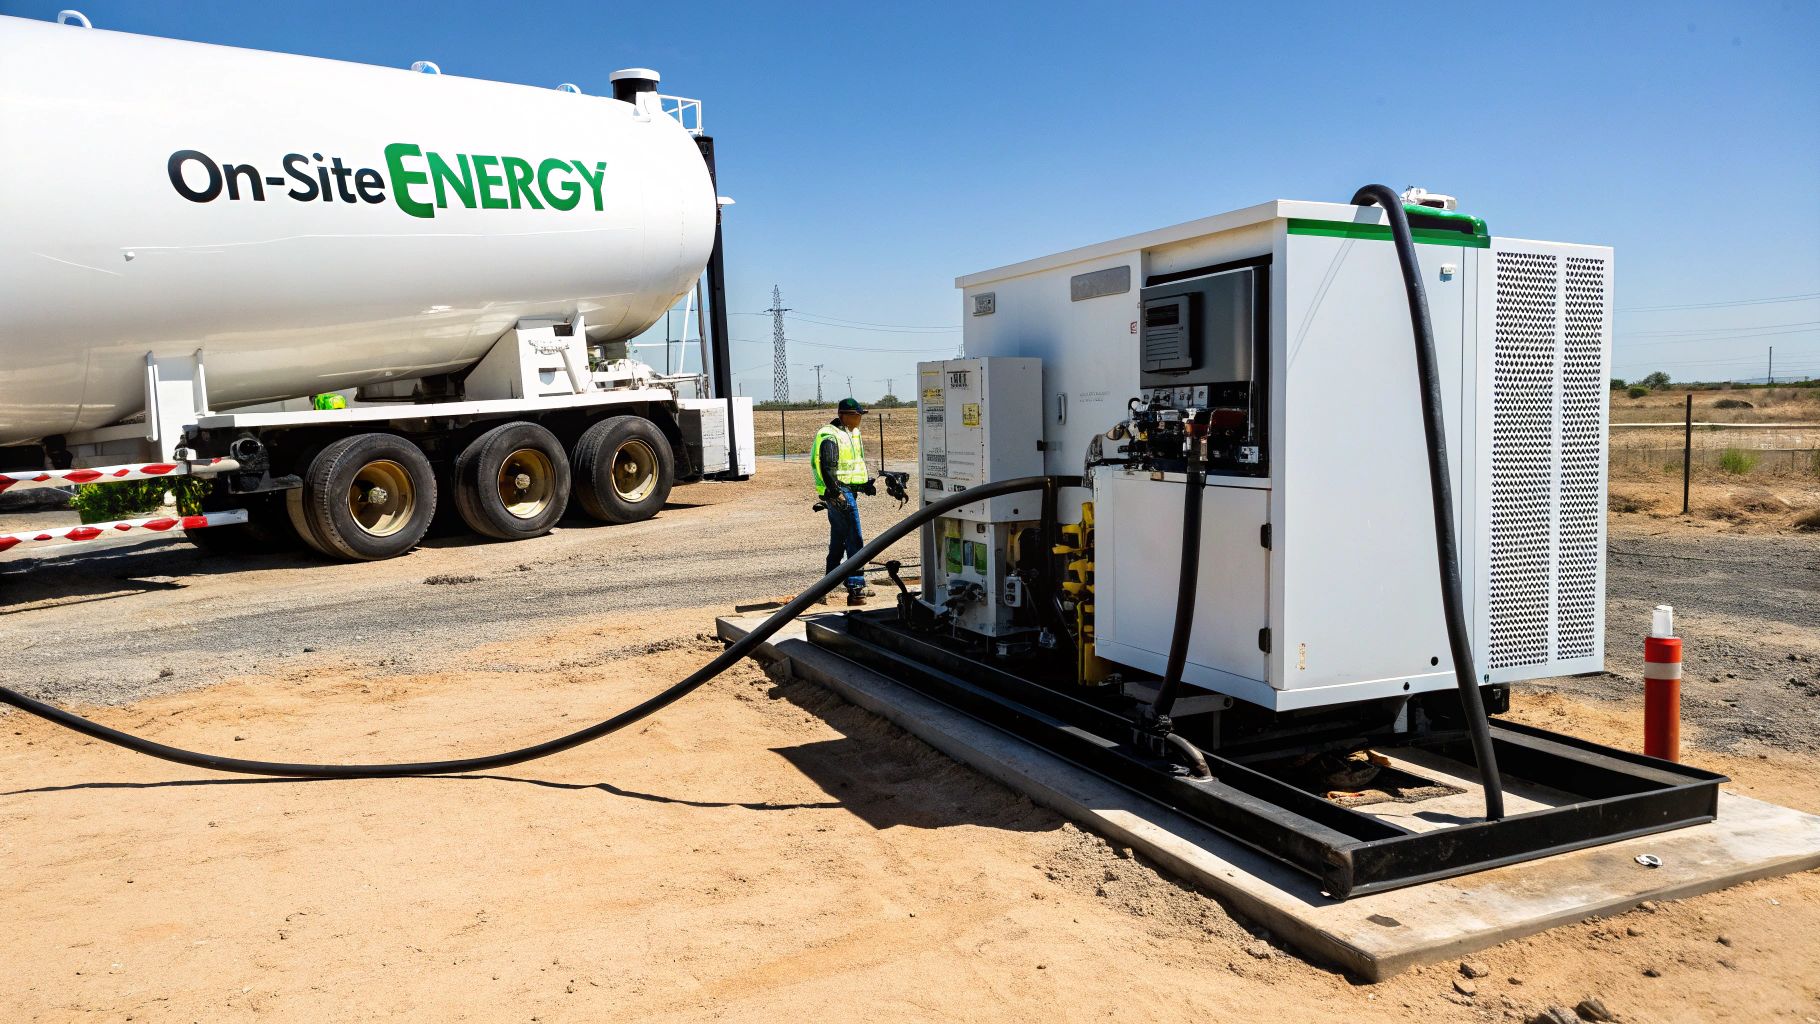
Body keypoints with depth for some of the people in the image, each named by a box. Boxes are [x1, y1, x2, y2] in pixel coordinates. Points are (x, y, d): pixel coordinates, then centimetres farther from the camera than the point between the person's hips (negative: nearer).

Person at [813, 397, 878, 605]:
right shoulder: (830, 437, -15)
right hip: (839, 492, -10)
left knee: (838, 539, 18)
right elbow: (827, 469, -21)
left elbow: (858, 463, 25)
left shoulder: (851, 433, 16)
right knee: (854, 541, -12)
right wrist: (837, 495, -24)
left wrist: (866, 482, 14)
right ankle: (855, 588, -12)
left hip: (847, 491, 10)